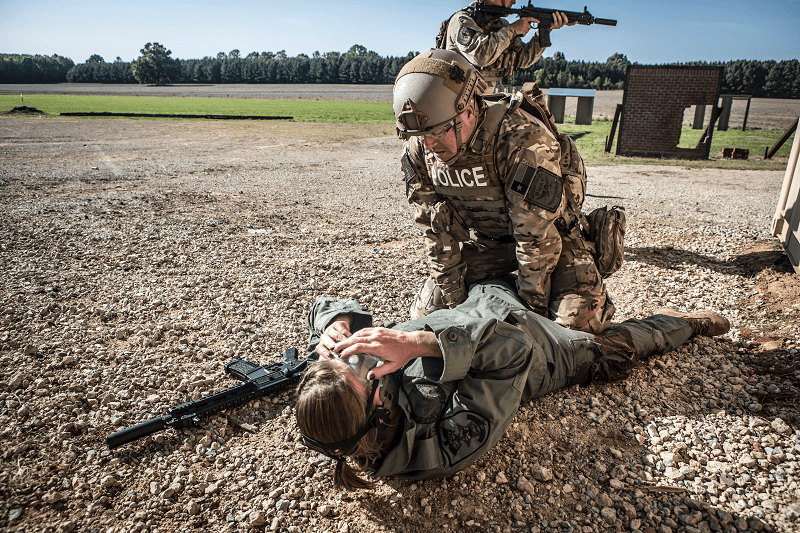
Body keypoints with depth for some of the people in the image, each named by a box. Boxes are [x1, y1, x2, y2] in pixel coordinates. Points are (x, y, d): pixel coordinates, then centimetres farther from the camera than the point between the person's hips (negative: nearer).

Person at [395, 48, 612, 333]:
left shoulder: (523, 138, -34)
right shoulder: (417, 147, -16)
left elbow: (538, 235, -28)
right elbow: (435, 229, -9)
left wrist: (533, 302, -19)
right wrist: (452, 295, -8)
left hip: (547, 235, -4)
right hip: (482, 241, 5)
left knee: (578, 320, -24)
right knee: (426, 313, 1)